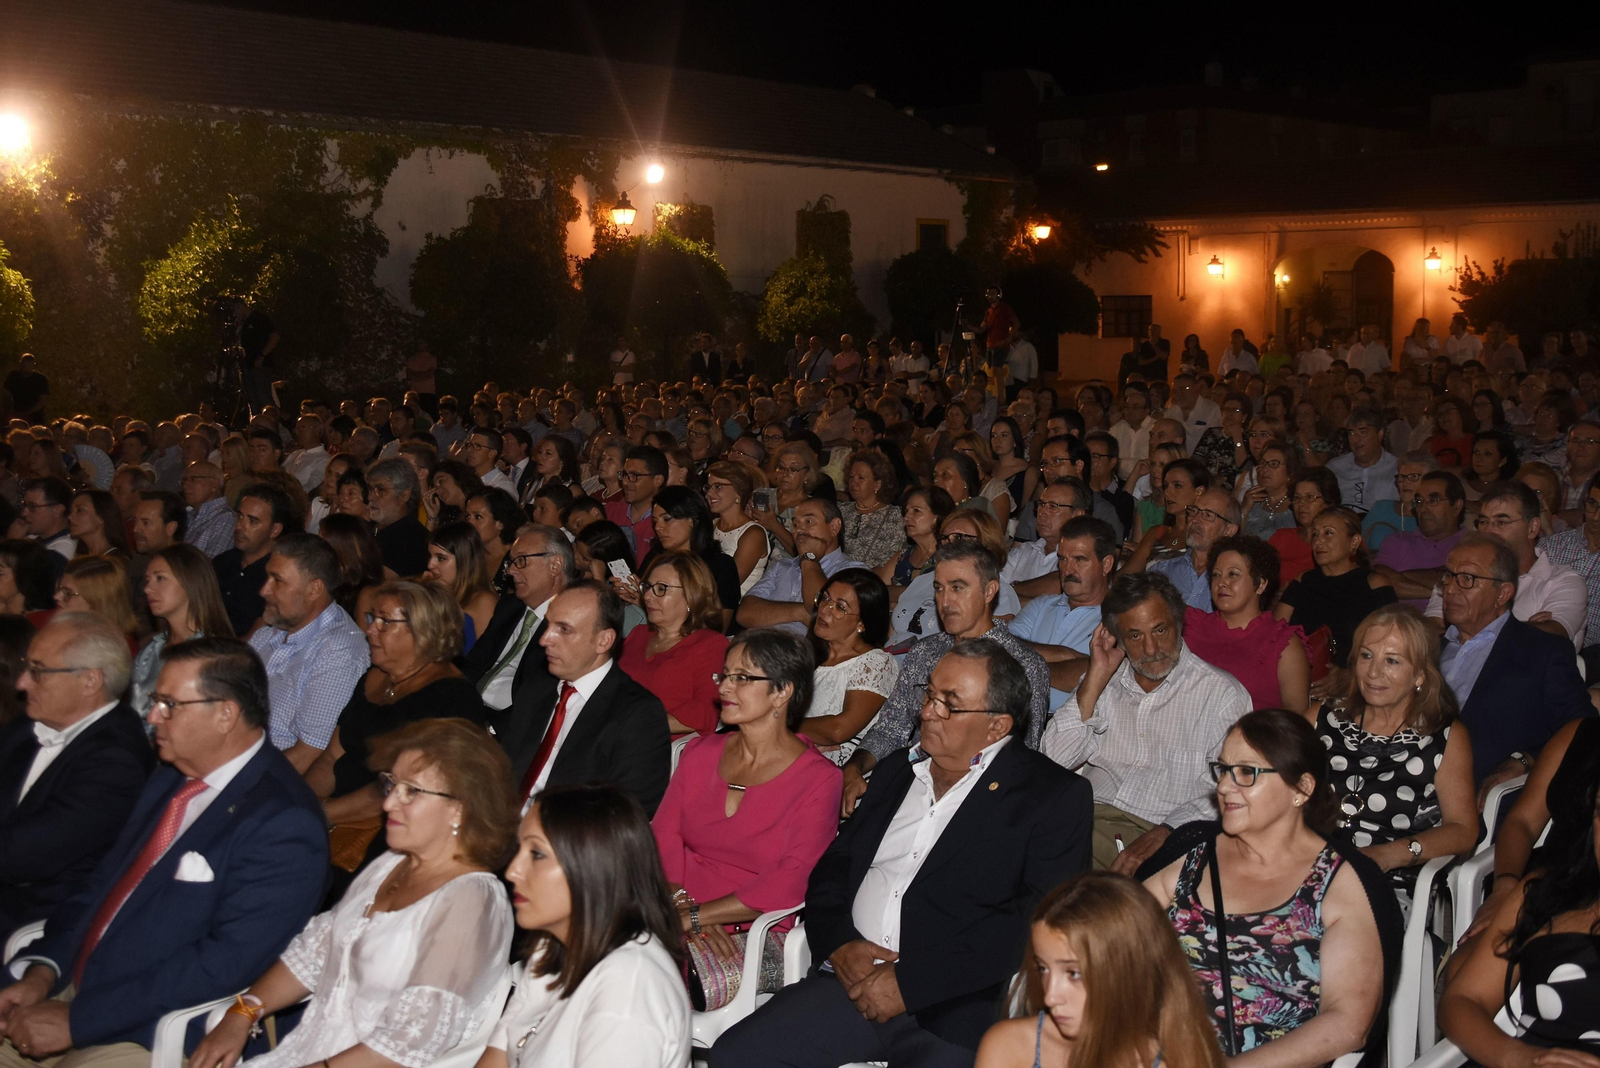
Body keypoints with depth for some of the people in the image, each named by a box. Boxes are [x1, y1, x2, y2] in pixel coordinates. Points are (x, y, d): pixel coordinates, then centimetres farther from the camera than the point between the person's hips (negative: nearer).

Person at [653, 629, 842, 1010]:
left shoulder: (818, 779, -3)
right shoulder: (700, 752, 15)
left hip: (759, 933, -5)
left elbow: (792, 882, -13)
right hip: (675, 919, 5)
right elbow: (661, 839, 7)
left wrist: (694, 917, -17)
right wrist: (682, 904, -14)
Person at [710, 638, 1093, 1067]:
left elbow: (1038, 921, -12)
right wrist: (838, 944, -2)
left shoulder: (1055, 796, -1)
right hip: (853, 982, 5)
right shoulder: (898, 769, 19)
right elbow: (833, 866, 20)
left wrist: (910, 983, -14)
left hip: (956, 1009, -5)